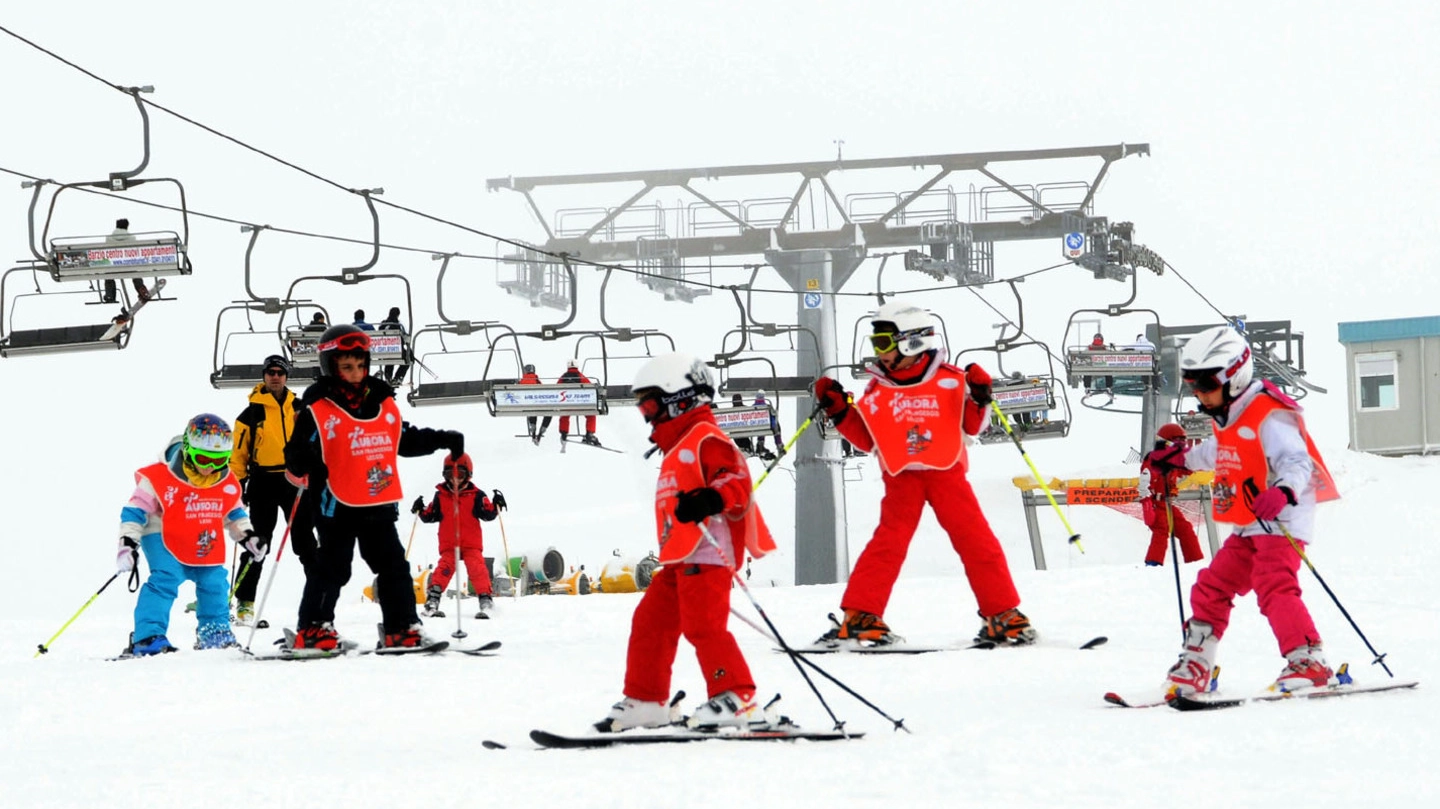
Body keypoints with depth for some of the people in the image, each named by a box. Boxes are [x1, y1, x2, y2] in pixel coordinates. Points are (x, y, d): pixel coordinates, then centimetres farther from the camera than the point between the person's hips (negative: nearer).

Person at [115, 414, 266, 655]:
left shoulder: (227, 484, -2)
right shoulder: (158, 479, -18)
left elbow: (234, 512, 17)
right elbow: (135, 511, -14)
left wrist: (247, 536, 8)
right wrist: (128, 543, -22)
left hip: (204, 548, 6)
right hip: (164, 539, -6)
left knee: (214, 582, 6)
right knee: (165, 579, -24)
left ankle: (214, 634, 28)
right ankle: (148, 638, -26)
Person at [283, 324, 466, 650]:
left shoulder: (384, 404, 9)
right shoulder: (317, 411, -9)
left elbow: (406, 440, 22)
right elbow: (297, 458, -11)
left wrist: (443, 439, 13)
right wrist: (303, 467, -33)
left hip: (379, 505, 6)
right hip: (337, 507, -6)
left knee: (394, 567, 8)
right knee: (332, 568, -2)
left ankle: (401, 628, 15)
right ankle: (313, 629, 6)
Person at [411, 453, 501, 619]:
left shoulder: (476, 495, 3)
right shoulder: (440, 496, 9)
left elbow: (488, 515, -1)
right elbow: (430, 516, 14)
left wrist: (496, 505, -17)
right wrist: (420, 510, -4)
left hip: (472, 543, -1)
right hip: (448, 544, 1)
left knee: (477, 568, -14)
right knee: (444, 568, -14)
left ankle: (485, 599, -10)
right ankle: (432, 601, -15)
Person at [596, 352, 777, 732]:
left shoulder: (706, 439, -7)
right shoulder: (678, 448, 25)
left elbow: (737, 482, -20)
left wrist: (708, 501, -37)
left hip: (706, 554, -11)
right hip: (678, 558, 11)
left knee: (702, 625, -17)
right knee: (650, 622, 11)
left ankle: (737, 699, -18)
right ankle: (645, 701, 19)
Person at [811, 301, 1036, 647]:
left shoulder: (949, 379, 0)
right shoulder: (878, 389, 7)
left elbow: (972, 426, 6)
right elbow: (867, 439, 10)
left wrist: (979, 399, -12)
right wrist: (839, 412, 1)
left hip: (947, 474, -1)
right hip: (902, 478, 1)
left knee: (976, 541, -3)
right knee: (888, 543, -9)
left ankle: (1003, 615, 5)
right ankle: (860, 616, -7)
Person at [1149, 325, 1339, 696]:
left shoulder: (1269, 416, -17)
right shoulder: (1228, 419, 13)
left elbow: (1296, 461, -30)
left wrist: (1283, 491, -50)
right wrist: (1181, 458, 47)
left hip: (1282, 522, -10)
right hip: (1249, 528, 10)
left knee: (1274, 587, -26)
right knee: (1211, 587, 10)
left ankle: (1310, 664, -28)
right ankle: (1193, 668, 20)